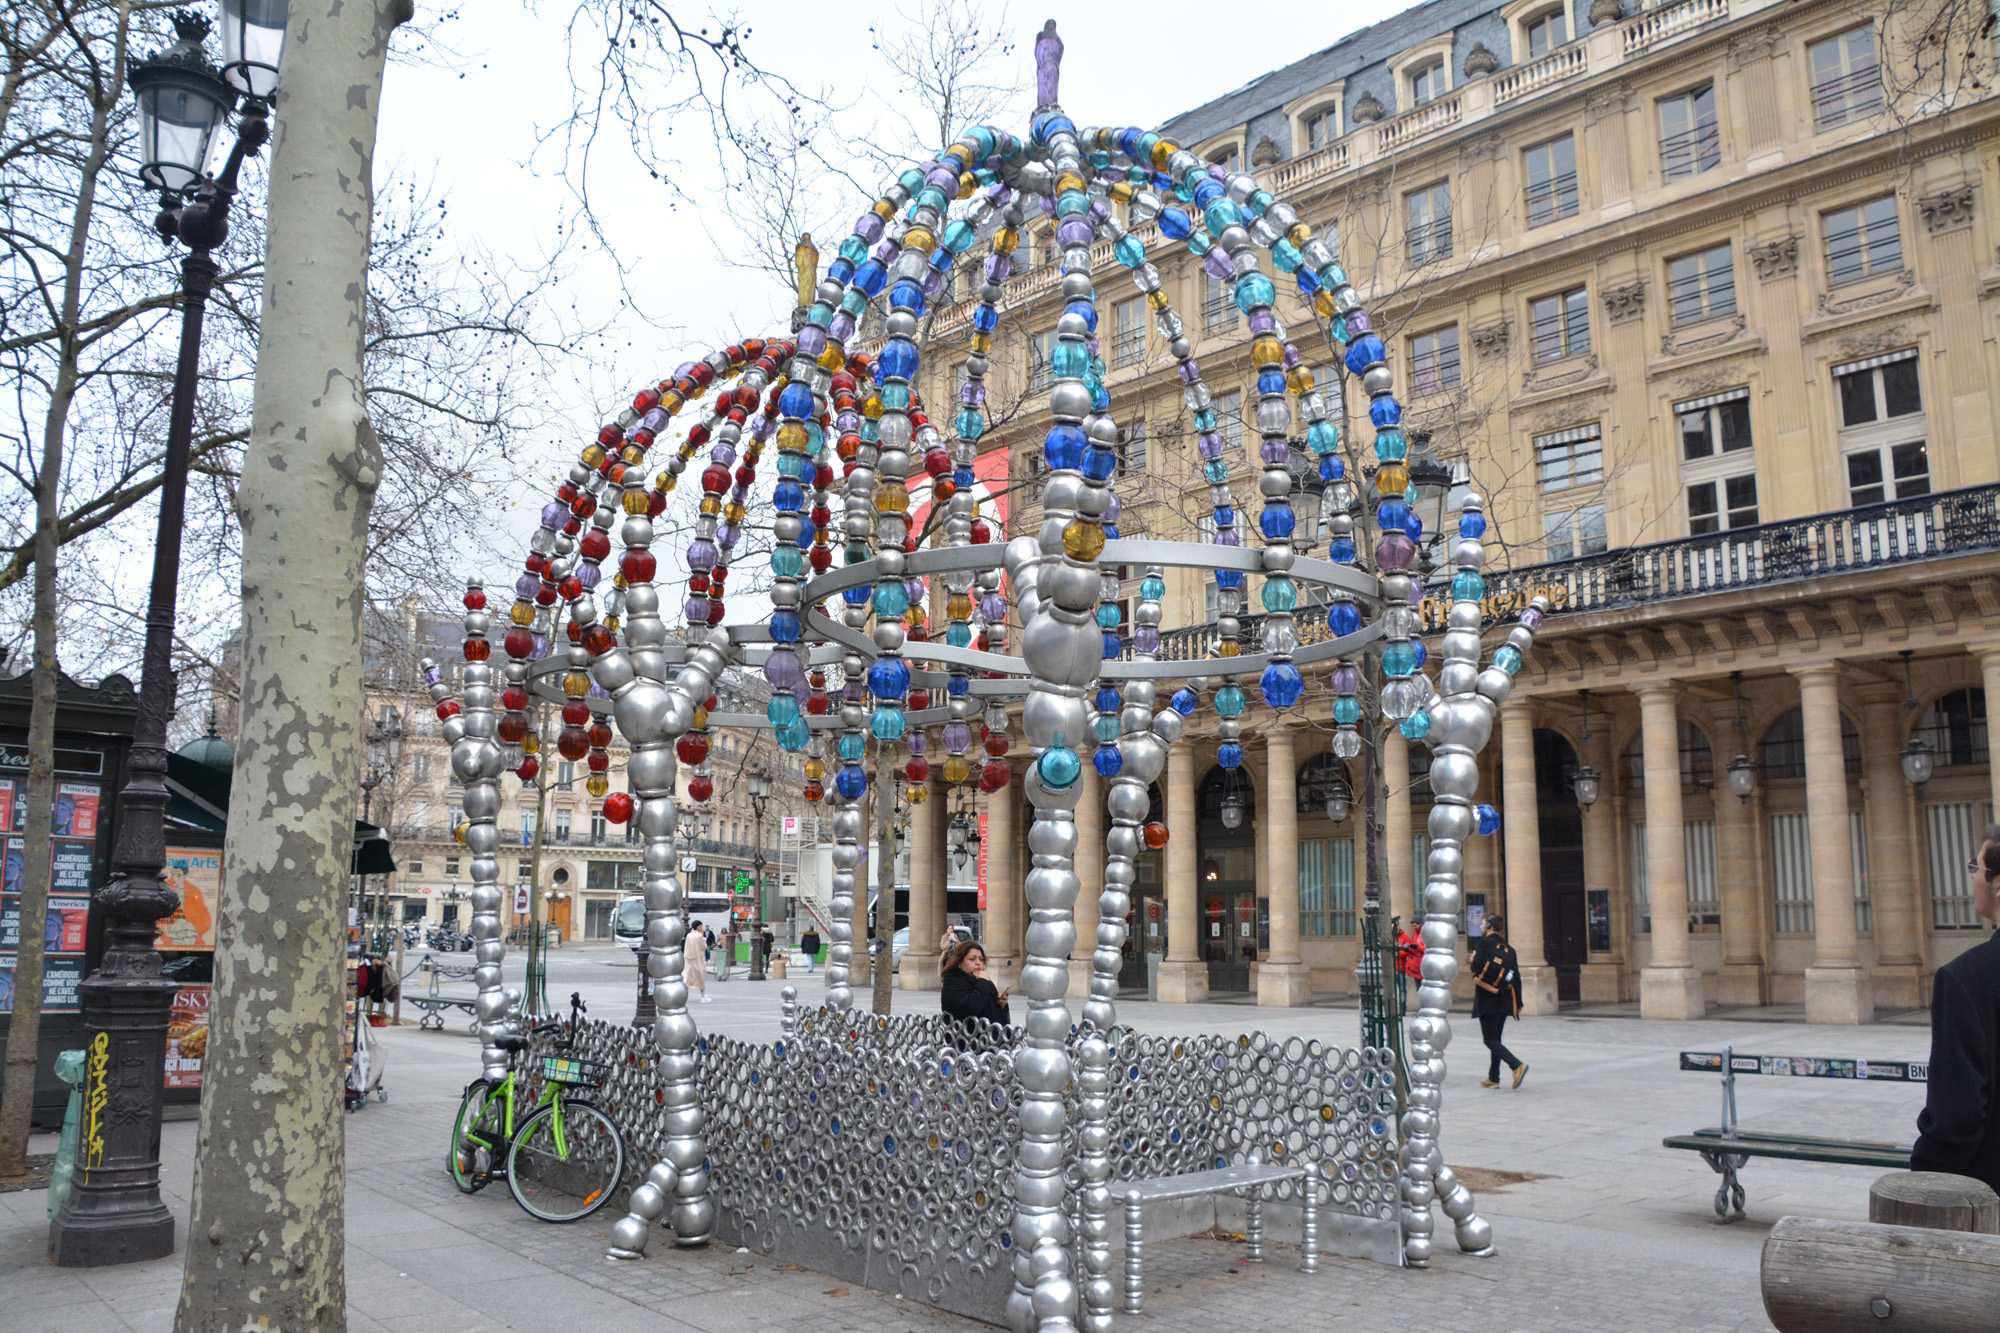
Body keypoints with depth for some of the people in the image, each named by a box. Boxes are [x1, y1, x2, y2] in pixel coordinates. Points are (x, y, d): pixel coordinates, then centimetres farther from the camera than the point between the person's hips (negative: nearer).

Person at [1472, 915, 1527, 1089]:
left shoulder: (1485, 942, -7)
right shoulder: (1509, 949, 9)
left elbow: (1477, 966, -18)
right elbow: (1516, 978, 9)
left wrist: (1474, 958, 5)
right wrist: (1518, 1003, 14)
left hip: (1487, 999, -7)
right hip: (1505, 1000, 7)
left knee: (1490, 1040, -5)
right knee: (1496, 1038, 16)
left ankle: (1517, 1066, -23)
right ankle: (1493, 1078, 18)